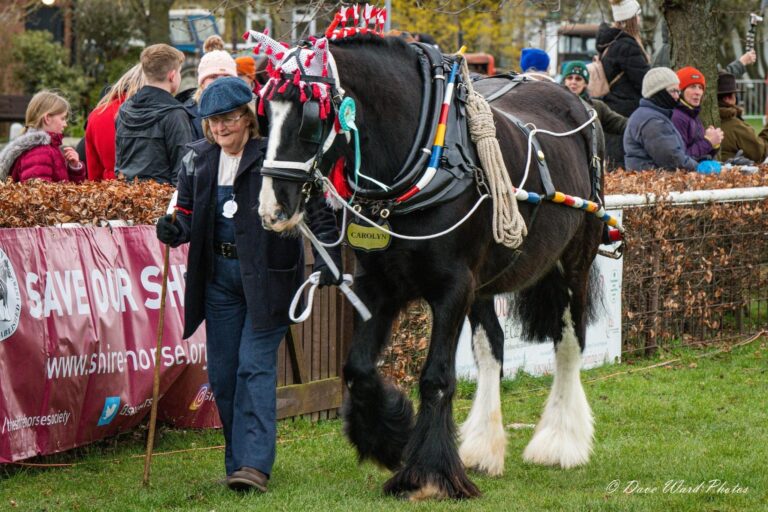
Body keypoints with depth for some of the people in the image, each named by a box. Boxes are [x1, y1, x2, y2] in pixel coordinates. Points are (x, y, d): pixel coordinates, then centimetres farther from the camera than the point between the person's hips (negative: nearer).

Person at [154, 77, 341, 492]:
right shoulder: (198, 161, 9)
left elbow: (315, 208, -7)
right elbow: (189, 214, 16)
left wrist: (327, 253, -18)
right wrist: (174, 230, -7)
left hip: (266, 274, -6)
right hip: (219, 275, 6)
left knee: (255, 365, -13)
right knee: (222, 372, 6)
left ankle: (255, 463, -17)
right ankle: (238, 460, 17)